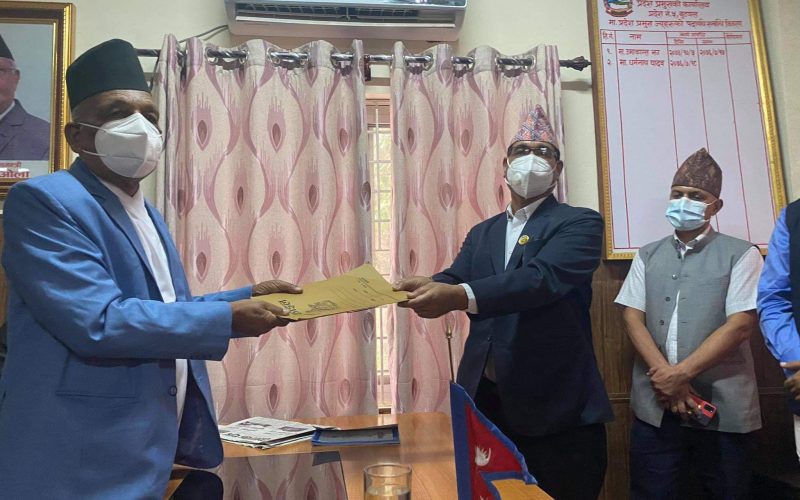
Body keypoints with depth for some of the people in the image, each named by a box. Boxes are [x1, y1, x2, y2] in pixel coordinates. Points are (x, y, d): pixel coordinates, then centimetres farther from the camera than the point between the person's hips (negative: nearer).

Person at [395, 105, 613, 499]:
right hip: (486, 400, 5)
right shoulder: (482, 233, 15)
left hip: (555, 407, -5)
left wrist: (459, 296, -37)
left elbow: (542, 277, -22)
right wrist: (424, 288, -25)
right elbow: (454, 280, 0)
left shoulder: (579, 223, -4)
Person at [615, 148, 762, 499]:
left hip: (721, 408, -2)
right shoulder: (647, 256, 11)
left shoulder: (741, 254, 1)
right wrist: (665, 377, -12)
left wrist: (680, 373, -14)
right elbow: (632, 317, 2)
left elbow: (741, 323, -9)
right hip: (654, 406, 2)